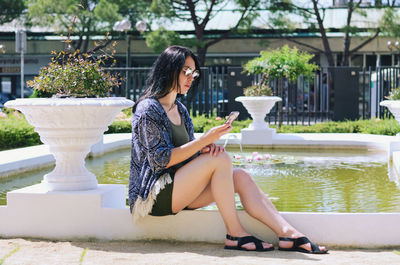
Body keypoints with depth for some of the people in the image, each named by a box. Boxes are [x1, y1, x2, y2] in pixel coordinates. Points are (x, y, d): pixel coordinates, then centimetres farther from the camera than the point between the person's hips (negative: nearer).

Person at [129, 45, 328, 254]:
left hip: (177, 189, 8)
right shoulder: (148, 109, -11)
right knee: (221, 159, -24)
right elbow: (162, 159, -19)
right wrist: (204, 140, -21)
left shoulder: (180, 110, 17)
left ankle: (287, 234, -22)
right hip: (155, 196, -8)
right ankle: (235, 235, -19)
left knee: (240, 177, -11)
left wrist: (206, 147, -8)